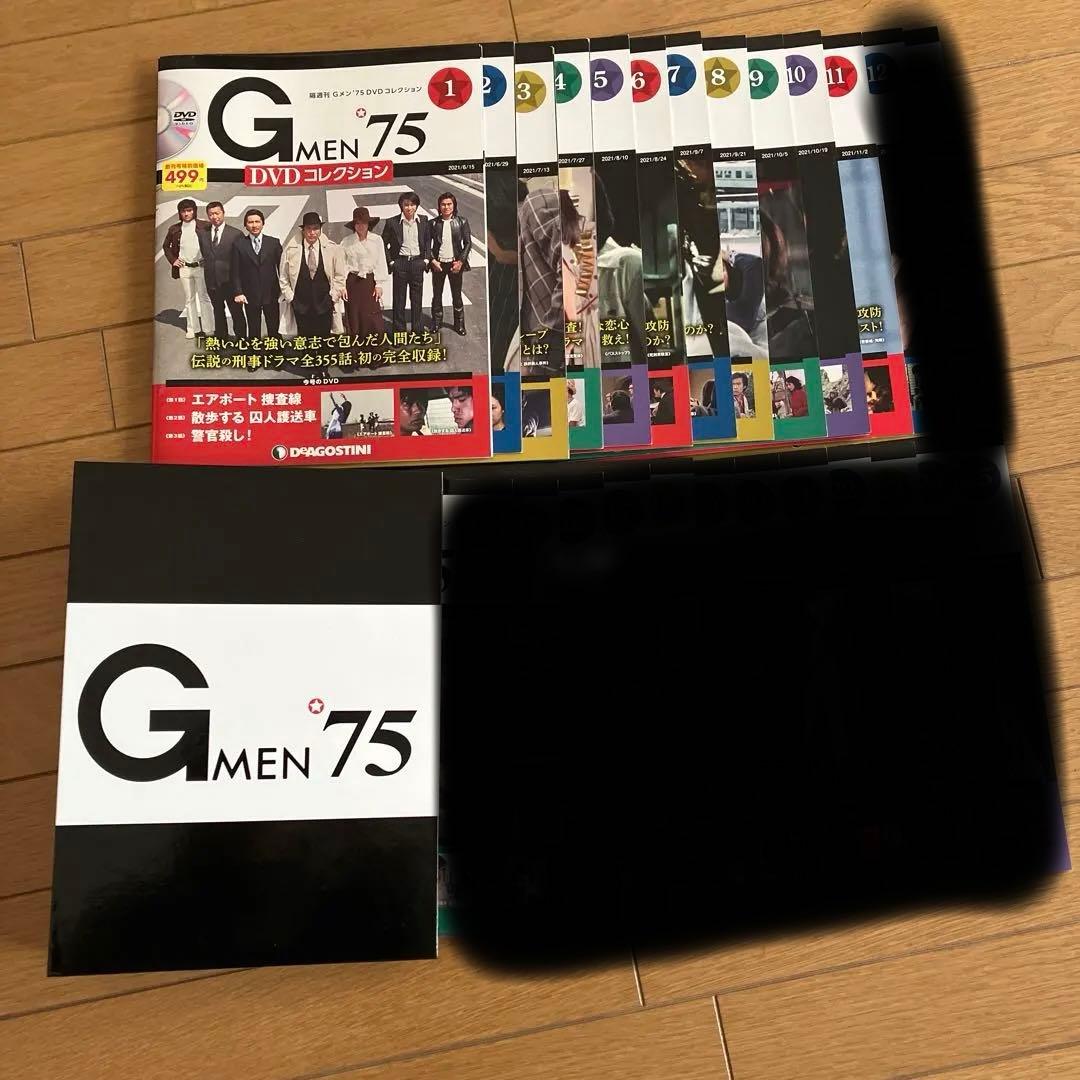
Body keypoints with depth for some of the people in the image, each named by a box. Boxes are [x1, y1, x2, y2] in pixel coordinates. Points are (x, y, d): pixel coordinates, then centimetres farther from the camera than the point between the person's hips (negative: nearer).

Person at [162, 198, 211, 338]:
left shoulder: (204, 226, -5)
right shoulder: (174, 229, 6)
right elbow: (166, 246, 18)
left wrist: (210, 260, -6)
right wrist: (172, 260, 6)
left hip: (201, 266, -3)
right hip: (184, 268, 3)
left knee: (204, 297, 3)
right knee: (189, 299, 8)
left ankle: (207, 328, 8)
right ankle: (193, 328, 13)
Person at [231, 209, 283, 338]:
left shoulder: (274, 242, 3)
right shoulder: (239, 245, 2)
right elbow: (236, 272, 1)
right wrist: (238, 292, -8)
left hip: (271, 293, 1)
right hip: (250, 295, -1)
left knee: (274, 328, 5)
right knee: (253, 330, 5)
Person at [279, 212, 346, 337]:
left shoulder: (333, 249, 0)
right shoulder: (291, 250, 1)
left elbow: (339, 276, 7)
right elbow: (283, 278, 10)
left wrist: (333, 297, 2)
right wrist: (290, 297, 5)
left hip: (324, 305, 0)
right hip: (300, 305, 0)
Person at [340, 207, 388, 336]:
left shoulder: (377, 240, 2)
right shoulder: (346, 242, 2)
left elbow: (381, 263, 3)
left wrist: (379, 285, -2)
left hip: (370, 281, 0)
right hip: (352, 282, 0)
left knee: (373, 319, -3)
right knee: (354, 319, 3)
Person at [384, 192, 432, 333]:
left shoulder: (424, 220, 2)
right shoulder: (392, 222, -5)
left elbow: (428, 241, 13)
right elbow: (384, 243, 3)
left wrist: (426, 259, 3)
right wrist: (390, 261, -3)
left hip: (418, 262, 2)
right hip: (400, 263, -2)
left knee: (417, 298, 8)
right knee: (399, 299, 4)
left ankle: (418, 330, 17)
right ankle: (399, 330, 13)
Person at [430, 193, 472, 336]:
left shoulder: (462, 222, -2)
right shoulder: (434, 223, -1)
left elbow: (468, 243, -1)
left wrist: (460, 261, -9)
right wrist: (433, 261, -9)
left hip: (455, 264, -1)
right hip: (438, 264, 1)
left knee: (457, 295, 6)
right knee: (436, 295, 9)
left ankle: (459, 324, 17)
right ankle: (436, 323, 21)